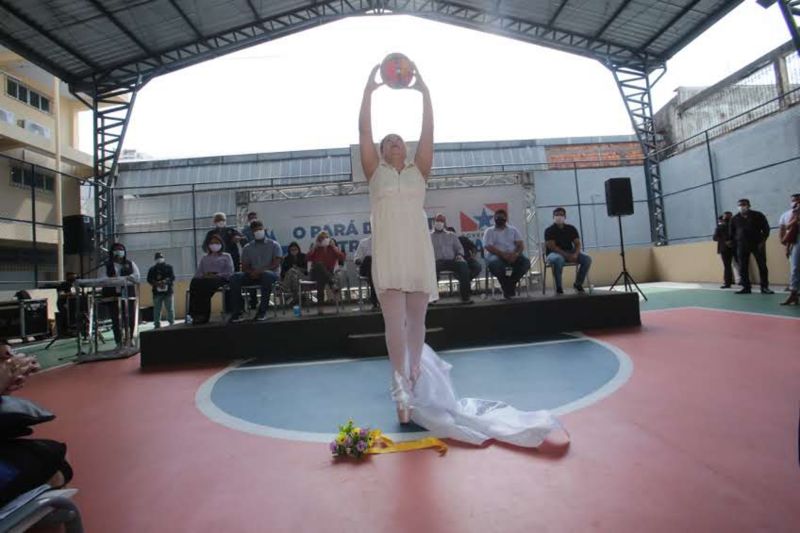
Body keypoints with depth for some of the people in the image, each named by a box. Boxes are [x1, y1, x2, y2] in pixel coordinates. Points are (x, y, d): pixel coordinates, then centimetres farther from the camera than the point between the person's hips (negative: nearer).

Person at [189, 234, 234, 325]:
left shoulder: (226, 256, 21)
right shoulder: (205, 258, 32)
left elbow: (230, 272, 7)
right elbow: (198, 273, 22)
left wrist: (216, 275, -9)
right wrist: (203, 275, -2)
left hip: (220, 279, -3)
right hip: (205, 279, 3)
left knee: (205, 284, -38)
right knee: (194, 282, -33)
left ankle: (203, 315, -38)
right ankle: (196, 314, -39)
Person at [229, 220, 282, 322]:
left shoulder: (274, 245, 6)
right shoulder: (247, 248, 15)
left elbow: (276, 264, -6)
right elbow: (244, 267, 10)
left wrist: (261, 271, -20)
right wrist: (251, 272, -14)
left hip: (270, 273, -3)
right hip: (253, 275, 3)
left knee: (267, 275, -39)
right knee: (235, 277, -24)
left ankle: (262, 311, -32)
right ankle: (236, 311, -23)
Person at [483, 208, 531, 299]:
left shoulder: (513, 230, 15)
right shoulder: (489, 231, 7)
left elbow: (521, 244, 5)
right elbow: (488, 247, -8)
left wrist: (516, 254, -19)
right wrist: (503, 254, -22)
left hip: (512, 255, 3)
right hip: (497, 255, -3)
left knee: (526, 262, -26)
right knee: (494, 263, -38)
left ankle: (510, 284, -12)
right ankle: (507, 286, -16)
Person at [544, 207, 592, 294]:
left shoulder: (571, 228, 7)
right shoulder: (549, 231, -5)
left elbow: (577, 243, 3)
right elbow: (552, 247, -15)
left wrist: (575, 254, -19)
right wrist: (567, 255, -25)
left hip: (570, 252, 5)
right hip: (554, 253, -5)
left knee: (587, 259, -18)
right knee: (558, 260, -40)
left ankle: (578, 284, 0)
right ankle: (558, 287, -25)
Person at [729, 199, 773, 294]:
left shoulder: (758, 215, 2)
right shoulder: (735, 218, 8)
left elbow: (766, 228, 2)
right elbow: (732, 233, 13)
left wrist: (763, 241, -7)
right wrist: (736, 243, 3)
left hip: (757, 244, -2)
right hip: (741, 245, 2)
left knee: (762, 266, 0)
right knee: (743, 268, 1)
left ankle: (764, 287, 6)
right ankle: (746, 287, 7)